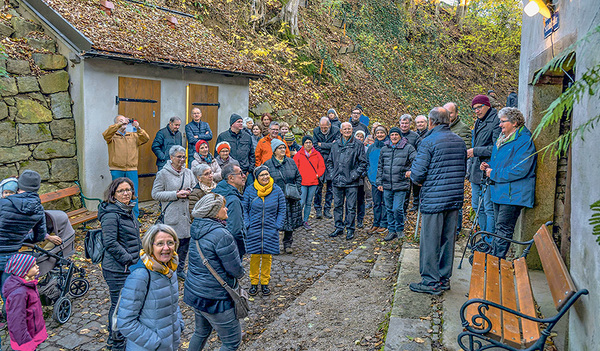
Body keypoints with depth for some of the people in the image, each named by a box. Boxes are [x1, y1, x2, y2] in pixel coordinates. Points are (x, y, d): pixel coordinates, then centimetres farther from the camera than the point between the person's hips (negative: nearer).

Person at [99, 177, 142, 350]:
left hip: (130, 266, 9)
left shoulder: (127, 210, 10)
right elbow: (110, 243, -24)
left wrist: (138, 256, 11)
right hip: (117, 270, -9)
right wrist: (129, 260, -20)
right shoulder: (111, 214, -19)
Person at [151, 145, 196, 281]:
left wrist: (189, 192, -6)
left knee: (186, 241, 9)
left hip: (187, 212, 5)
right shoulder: (163, 173, -4)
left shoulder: (188, 172, 10)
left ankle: (180, 269, 26)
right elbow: (155, 194, -7)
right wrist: (175, 194, -16)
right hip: (172, 213, -5)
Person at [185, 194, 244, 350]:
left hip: (195, 291, 9)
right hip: (213, 299, -9)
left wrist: (234, 276, 5)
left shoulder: (198, 229, 2)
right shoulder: (221, 235, -25)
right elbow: (236, 270, -20)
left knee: (201, 332, 28)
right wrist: (239, 274, 3)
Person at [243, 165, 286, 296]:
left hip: (270, 230, 1)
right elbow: (244, 209, 4)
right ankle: (254, 283, 23)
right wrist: (247, 225, -6)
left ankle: (265, 283, 25)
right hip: (254, 230, -1)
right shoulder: (249, 190, -3)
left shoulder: (277, 190, -1)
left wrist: (278, 225, -4)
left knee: (267, 257, 8)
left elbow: (281, 210, 5)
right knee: (254, 256, 6)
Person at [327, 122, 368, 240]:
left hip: (351, 182, -4)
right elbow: (330, 161, 18)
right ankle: (339, 228, 22)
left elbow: (363, 163, -1)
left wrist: (355, 175, -9)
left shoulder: (358, 145, 0)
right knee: (338, 205, 10)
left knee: (351, 207, 1)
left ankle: (350, 229, 12)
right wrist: (333, 173, 5)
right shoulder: (335, 145, 11)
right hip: (337, 181, 4)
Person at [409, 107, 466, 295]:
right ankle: (444, 278, 25)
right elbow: (463, 170, 17)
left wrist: (417, 178, 7)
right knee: (447, 239, 14)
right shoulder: (460, 141, 9)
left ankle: (431, 282, 9)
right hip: (455, 199, 7)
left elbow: (417, 174, -14)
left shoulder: (428, 142, -13)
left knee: (430, 241, 2)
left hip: (434, 200, -7)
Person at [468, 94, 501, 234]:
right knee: (477, 206, 15)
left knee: (489, 208, -4)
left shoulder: (496, 122, -13)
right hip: (476, 170, 9)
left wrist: (475, 151, -17)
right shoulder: (478, 122, 16)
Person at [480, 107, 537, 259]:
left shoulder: (524, 140, -14)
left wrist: (493, 173, -15)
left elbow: (519, 170, -22)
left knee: (503, 229, -5)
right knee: (499, 228, 15)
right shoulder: (502, 138, 16)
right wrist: (489, 166, 7)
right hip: (499, 191, 9)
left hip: (512, 193, -9)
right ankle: (493, 257, 23)